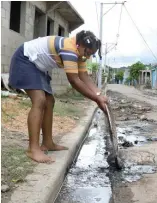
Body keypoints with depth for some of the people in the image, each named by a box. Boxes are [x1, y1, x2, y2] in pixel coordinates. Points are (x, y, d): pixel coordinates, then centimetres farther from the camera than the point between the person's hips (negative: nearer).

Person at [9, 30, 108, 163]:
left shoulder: (79, 52, 0)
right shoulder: (69, 49, -30)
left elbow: (85, 78, -5)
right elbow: (74, 81, -32)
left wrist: (99, 94, -19)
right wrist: (96, 98, -26)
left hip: (39, 66, 11)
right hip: (25, 60, -11)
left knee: (49, 102, 8)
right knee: (40, 101, -23)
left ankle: (47, 143, 16)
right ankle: (33, 149, -24)